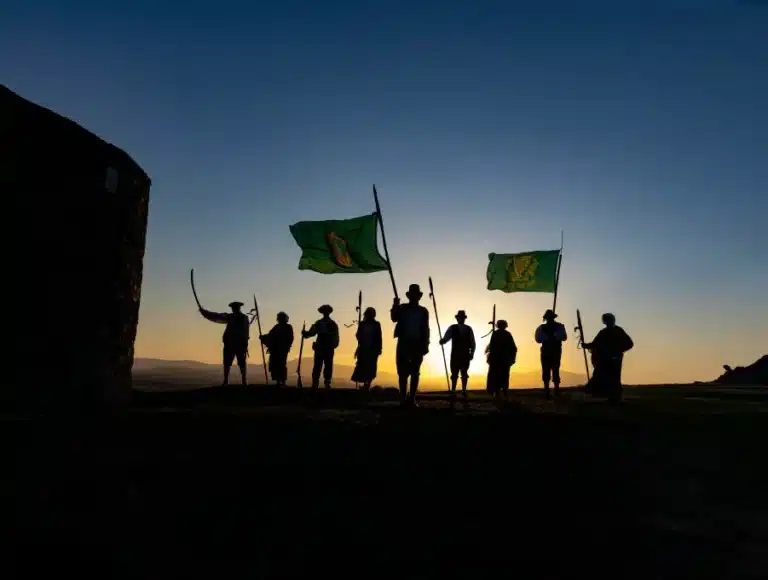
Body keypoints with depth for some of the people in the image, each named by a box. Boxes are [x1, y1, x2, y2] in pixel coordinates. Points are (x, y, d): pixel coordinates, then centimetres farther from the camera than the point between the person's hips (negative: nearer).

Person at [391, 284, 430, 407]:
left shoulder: (423, 311, 10)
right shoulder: (402, 308, 8)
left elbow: (425, 329, 8)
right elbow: (394, 318, -8)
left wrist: (426, 345, -1)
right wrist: (395, 307, -26)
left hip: (417, 345, 1)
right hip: (403, 344, 0)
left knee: (414, 372, 1)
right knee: (403, 372, -2)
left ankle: (412, 399, 3)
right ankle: (403, 399, 1)